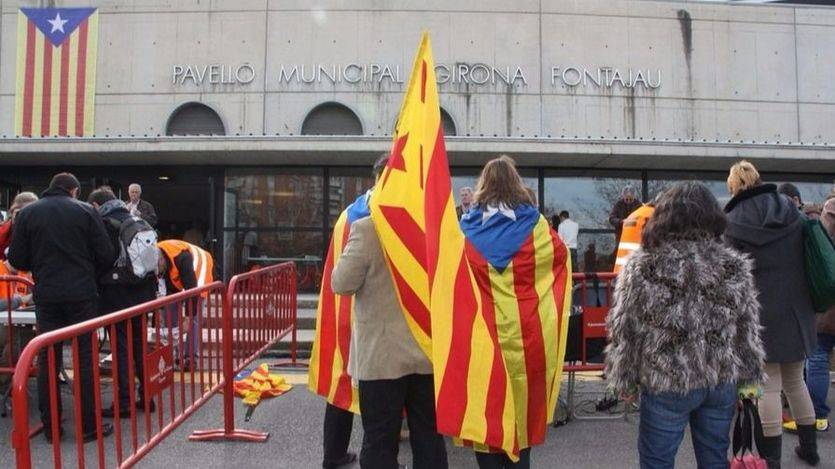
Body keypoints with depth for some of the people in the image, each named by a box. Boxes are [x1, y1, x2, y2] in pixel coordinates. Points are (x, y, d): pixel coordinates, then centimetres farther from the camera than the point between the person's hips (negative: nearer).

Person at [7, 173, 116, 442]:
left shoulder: (27, 214, 4)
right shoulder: (85, 211, -2)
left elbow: (17, 260, 3)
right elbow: (106, 255, -5)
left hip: (46, 296, 2)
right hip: (81, 294, -2)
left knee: (47, 360, 10)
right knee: (85, 359, 4)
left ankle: (50, 427, 15)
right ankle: (89, 426, 8)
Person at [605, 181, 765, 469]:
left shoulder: (642, 267, -13)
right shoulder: (735, 266, -3)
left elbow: (624, 331, -9)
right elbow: (749, 331, 3)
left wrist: (624, 380, 2)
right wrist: (748, 380, 13)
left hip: (666, 384, -3)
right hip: (722, 382, 4)